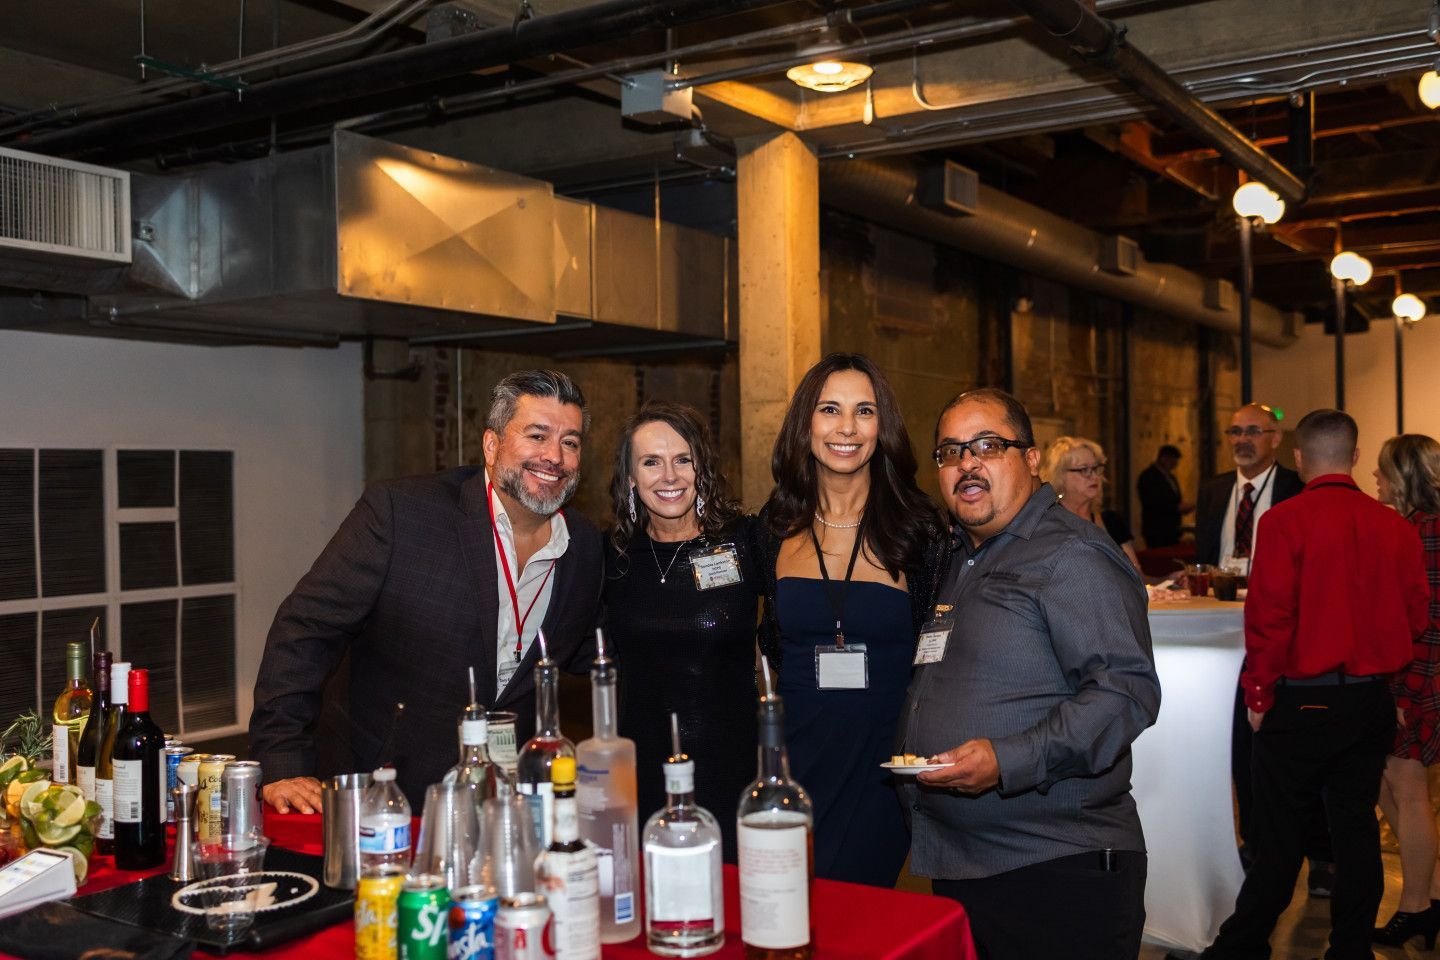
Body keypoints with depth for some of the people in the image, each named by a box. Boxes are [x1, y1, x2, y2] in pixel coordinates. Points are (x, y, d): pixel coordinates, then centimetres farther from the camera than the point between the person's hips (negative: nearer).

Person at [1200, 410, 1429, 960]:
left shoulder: (1284, 521, -13)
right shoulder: (1394, 527, 0)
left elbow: (1269, 616, -14)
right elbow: (1417, 615, 7)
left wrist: (1259, 694, -5)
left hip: (1303, 701, -4)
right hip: (1373, 700, 4)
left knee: (1279, 836, 4)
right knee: (1356, 826, 14)